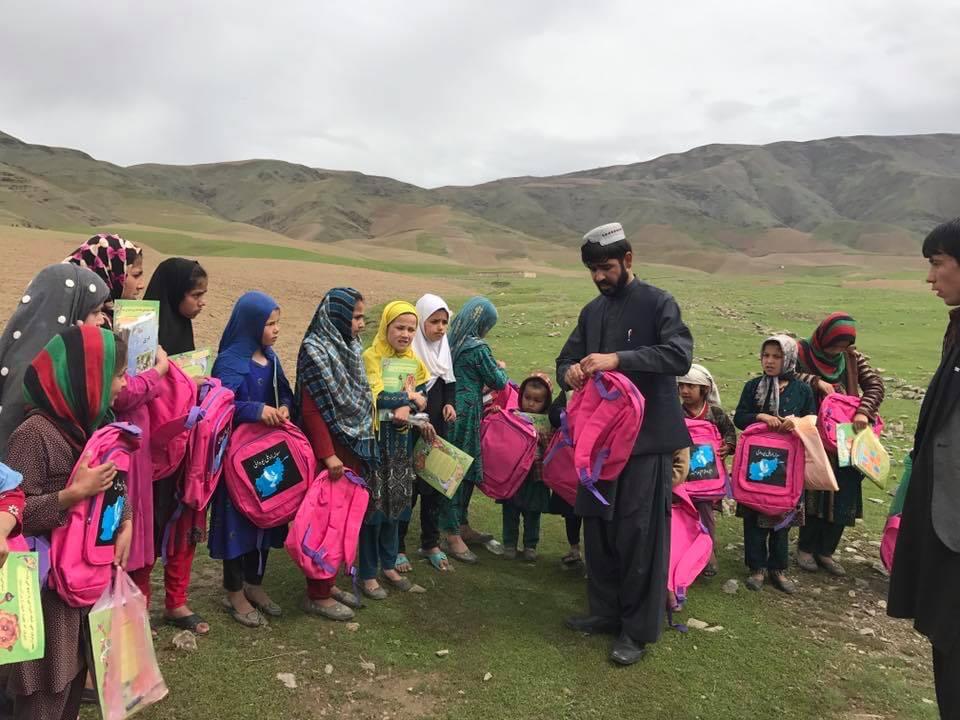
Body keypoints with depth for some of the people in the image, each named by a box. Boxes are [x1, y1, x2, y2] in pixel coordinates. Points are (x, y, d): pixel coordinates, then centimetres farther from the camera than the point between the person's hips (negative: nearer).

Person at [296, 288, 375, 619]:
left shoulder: (349, 349, 11)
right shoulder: (315, 352, -15)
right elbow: (312, 409, -18)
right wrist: (328, 455, -21)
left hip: (355, 448, 8)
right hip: (332, 448, -8)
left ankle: (329, 582, 29)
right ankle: (317, 595, 15)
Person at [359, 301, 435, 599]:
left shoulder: (415, 361, 10)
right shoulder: (371, 356, -10)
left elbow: (421, 400, 8)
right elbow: (375, 397, -19)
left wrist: (408, 409, -13)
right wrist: (409, 397, -9)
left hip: (402, 438, 6)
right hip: (376, 437, -6)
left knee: (396, 502, 12)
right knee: (374, 504, -2)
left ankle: (389, 566, 27)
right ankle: (368, 574, 10)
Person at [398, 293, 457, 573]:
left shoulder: (444, 349, 8)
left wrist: (450, 404, -1)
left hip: (437, 429, 6)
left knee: (434, 485, 12)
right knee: (406, 487, 0)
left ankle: (431, 543, 25)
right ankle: (397, 547, 14)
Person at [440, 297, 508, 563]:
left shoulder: (451, 343, 10)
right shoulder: (478, 348, -13)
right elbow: (498, 382, -5)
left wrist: (482, 385, 22)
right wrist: (501, 368, 14)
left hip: (449, 410, 8)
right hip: (466, 414, -8)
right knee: (461, 471, -2)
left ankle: (462, 527, 27)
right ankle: (454, 536, 6)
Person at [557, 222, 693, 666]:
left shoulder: (658, 303, -6)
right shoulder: (592, 312, 13)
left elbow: (680, 355, -20)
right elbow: (565, 360, 16)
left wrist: (618, 359, -29)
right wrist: (570, 373, -10)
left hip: (646, 438, -6)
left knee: (640, 534, -2)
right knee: (598, 528, 12)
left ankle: (638, 629, 12)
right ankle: (606, 612, 28)